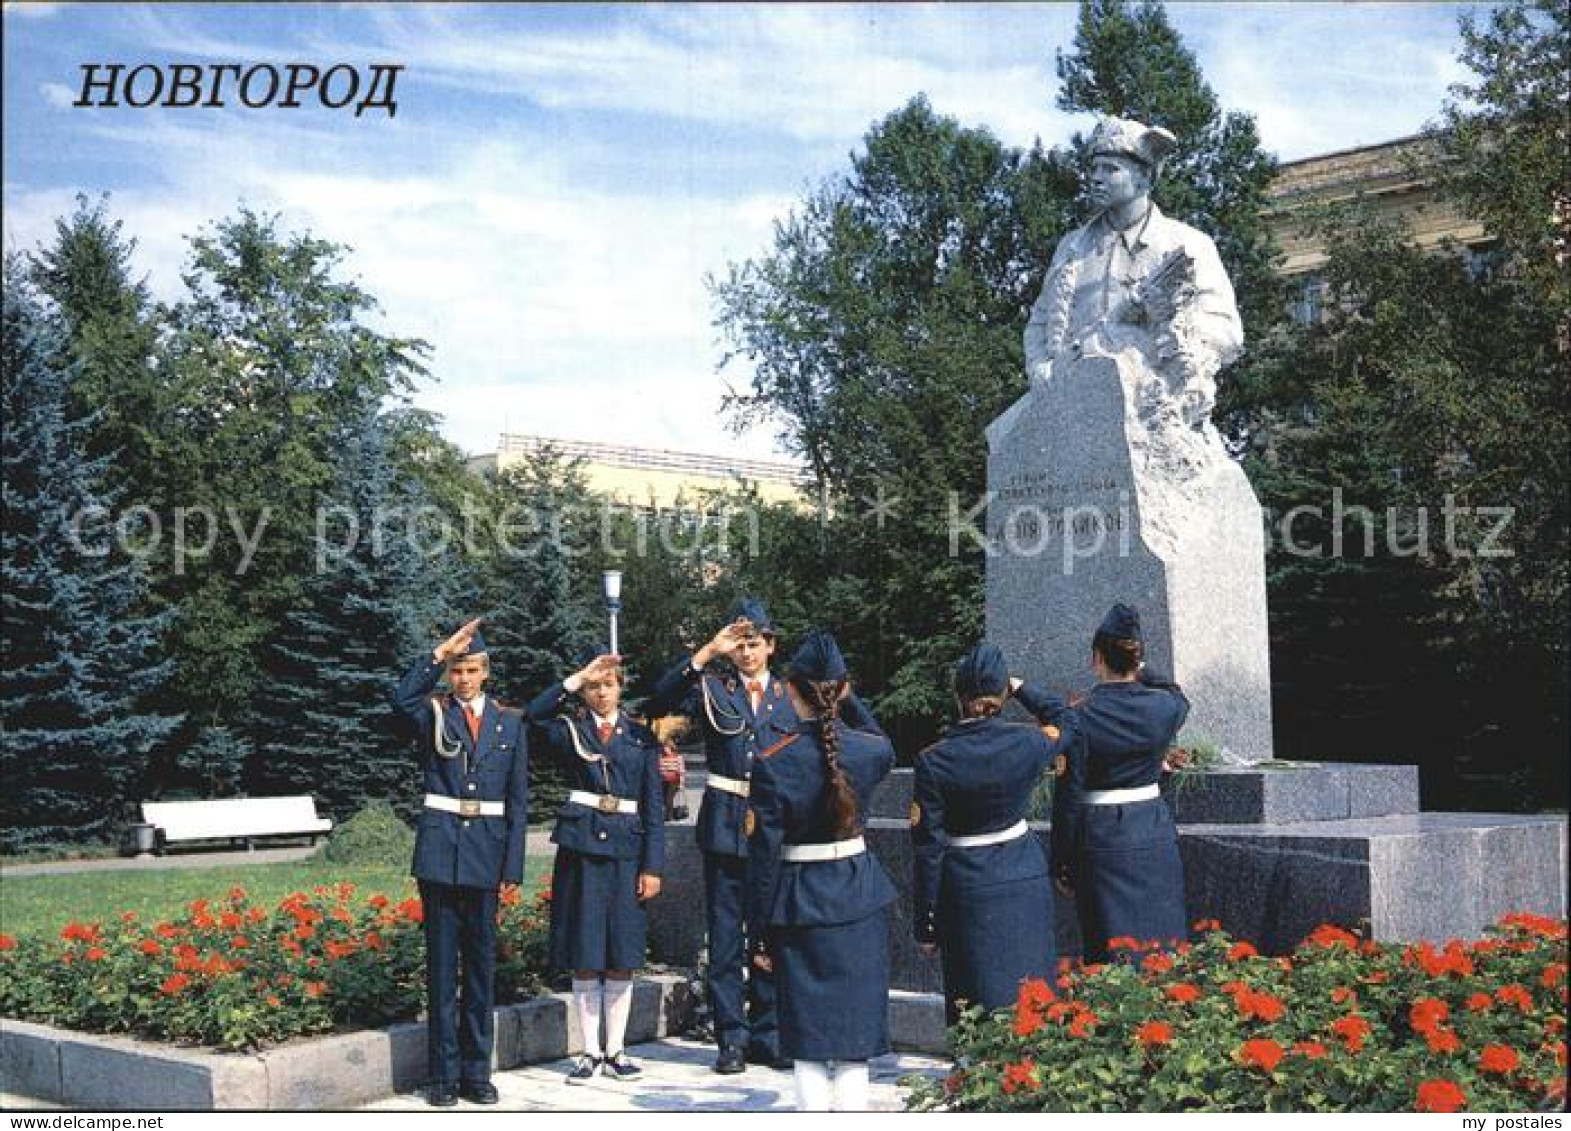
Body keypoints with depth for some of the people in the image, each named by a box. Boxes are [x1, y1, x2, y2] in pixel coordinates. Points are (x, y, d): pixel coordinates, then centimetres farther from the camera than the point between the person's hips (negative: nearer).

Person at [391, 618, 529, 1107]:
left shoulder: (509, 722, 7)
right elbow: (401, 698, -23)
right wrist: (440, 652, -24)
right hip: (439, 849, -2)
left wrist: (513, 866, 0)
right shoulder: (433, 714, 3)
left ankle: (477, 1071, 17)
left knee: (481, 961, 8)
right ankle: (443, 1074, 9)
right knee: (441, 962, 2)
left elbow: (518, 800, 5)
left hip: (487, 851, 2)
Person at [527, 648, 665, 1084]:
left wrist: (652, 866, -2)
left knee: (621, 957, 3)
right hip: (581, 849, -1)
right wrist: (576, 677, -11)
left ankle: (615, 1050, 13)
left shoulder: (642, 736, 9)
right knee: (584, 958, 2)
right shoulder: (571, 729, 7)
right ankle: (590, 1052, 11)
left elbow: (654, 805, 5)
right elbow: (534, 714, -16)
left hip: (627, 851, 1)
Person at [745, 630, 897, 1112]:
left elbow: (763, 857, -10)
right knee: (854, 1040, 10)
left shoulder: (772, 764, -15)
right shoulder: (873, 750, -7)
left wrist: (758, 936, -2)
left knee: (809, 1050, 7)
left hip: (799, 906, -2)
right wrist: (847, 698, 27)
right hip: (859, 898, 3)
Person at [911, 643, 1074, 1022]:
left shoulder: (934, 761, -13)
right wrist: (1026, 690, 28)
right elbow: (1069, 724, 18)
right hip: (1026, 879, 3)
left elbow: (928, 848, -8)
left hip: (967, 888, -2)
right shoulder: (1028, 742, -7)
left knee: (978, 999, 4)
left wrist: (925, 925, -1)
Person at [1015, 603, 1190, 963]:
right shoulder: (1165, 707, -6)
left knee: (1112, 955, 4)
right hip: (1156, 839, 3)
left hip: (1101, 843, -3)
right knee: (1162, 943, 14)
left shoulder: (1077, 719, -14)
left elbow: (1067, 798, -9)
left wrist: (1061, 863, -1)